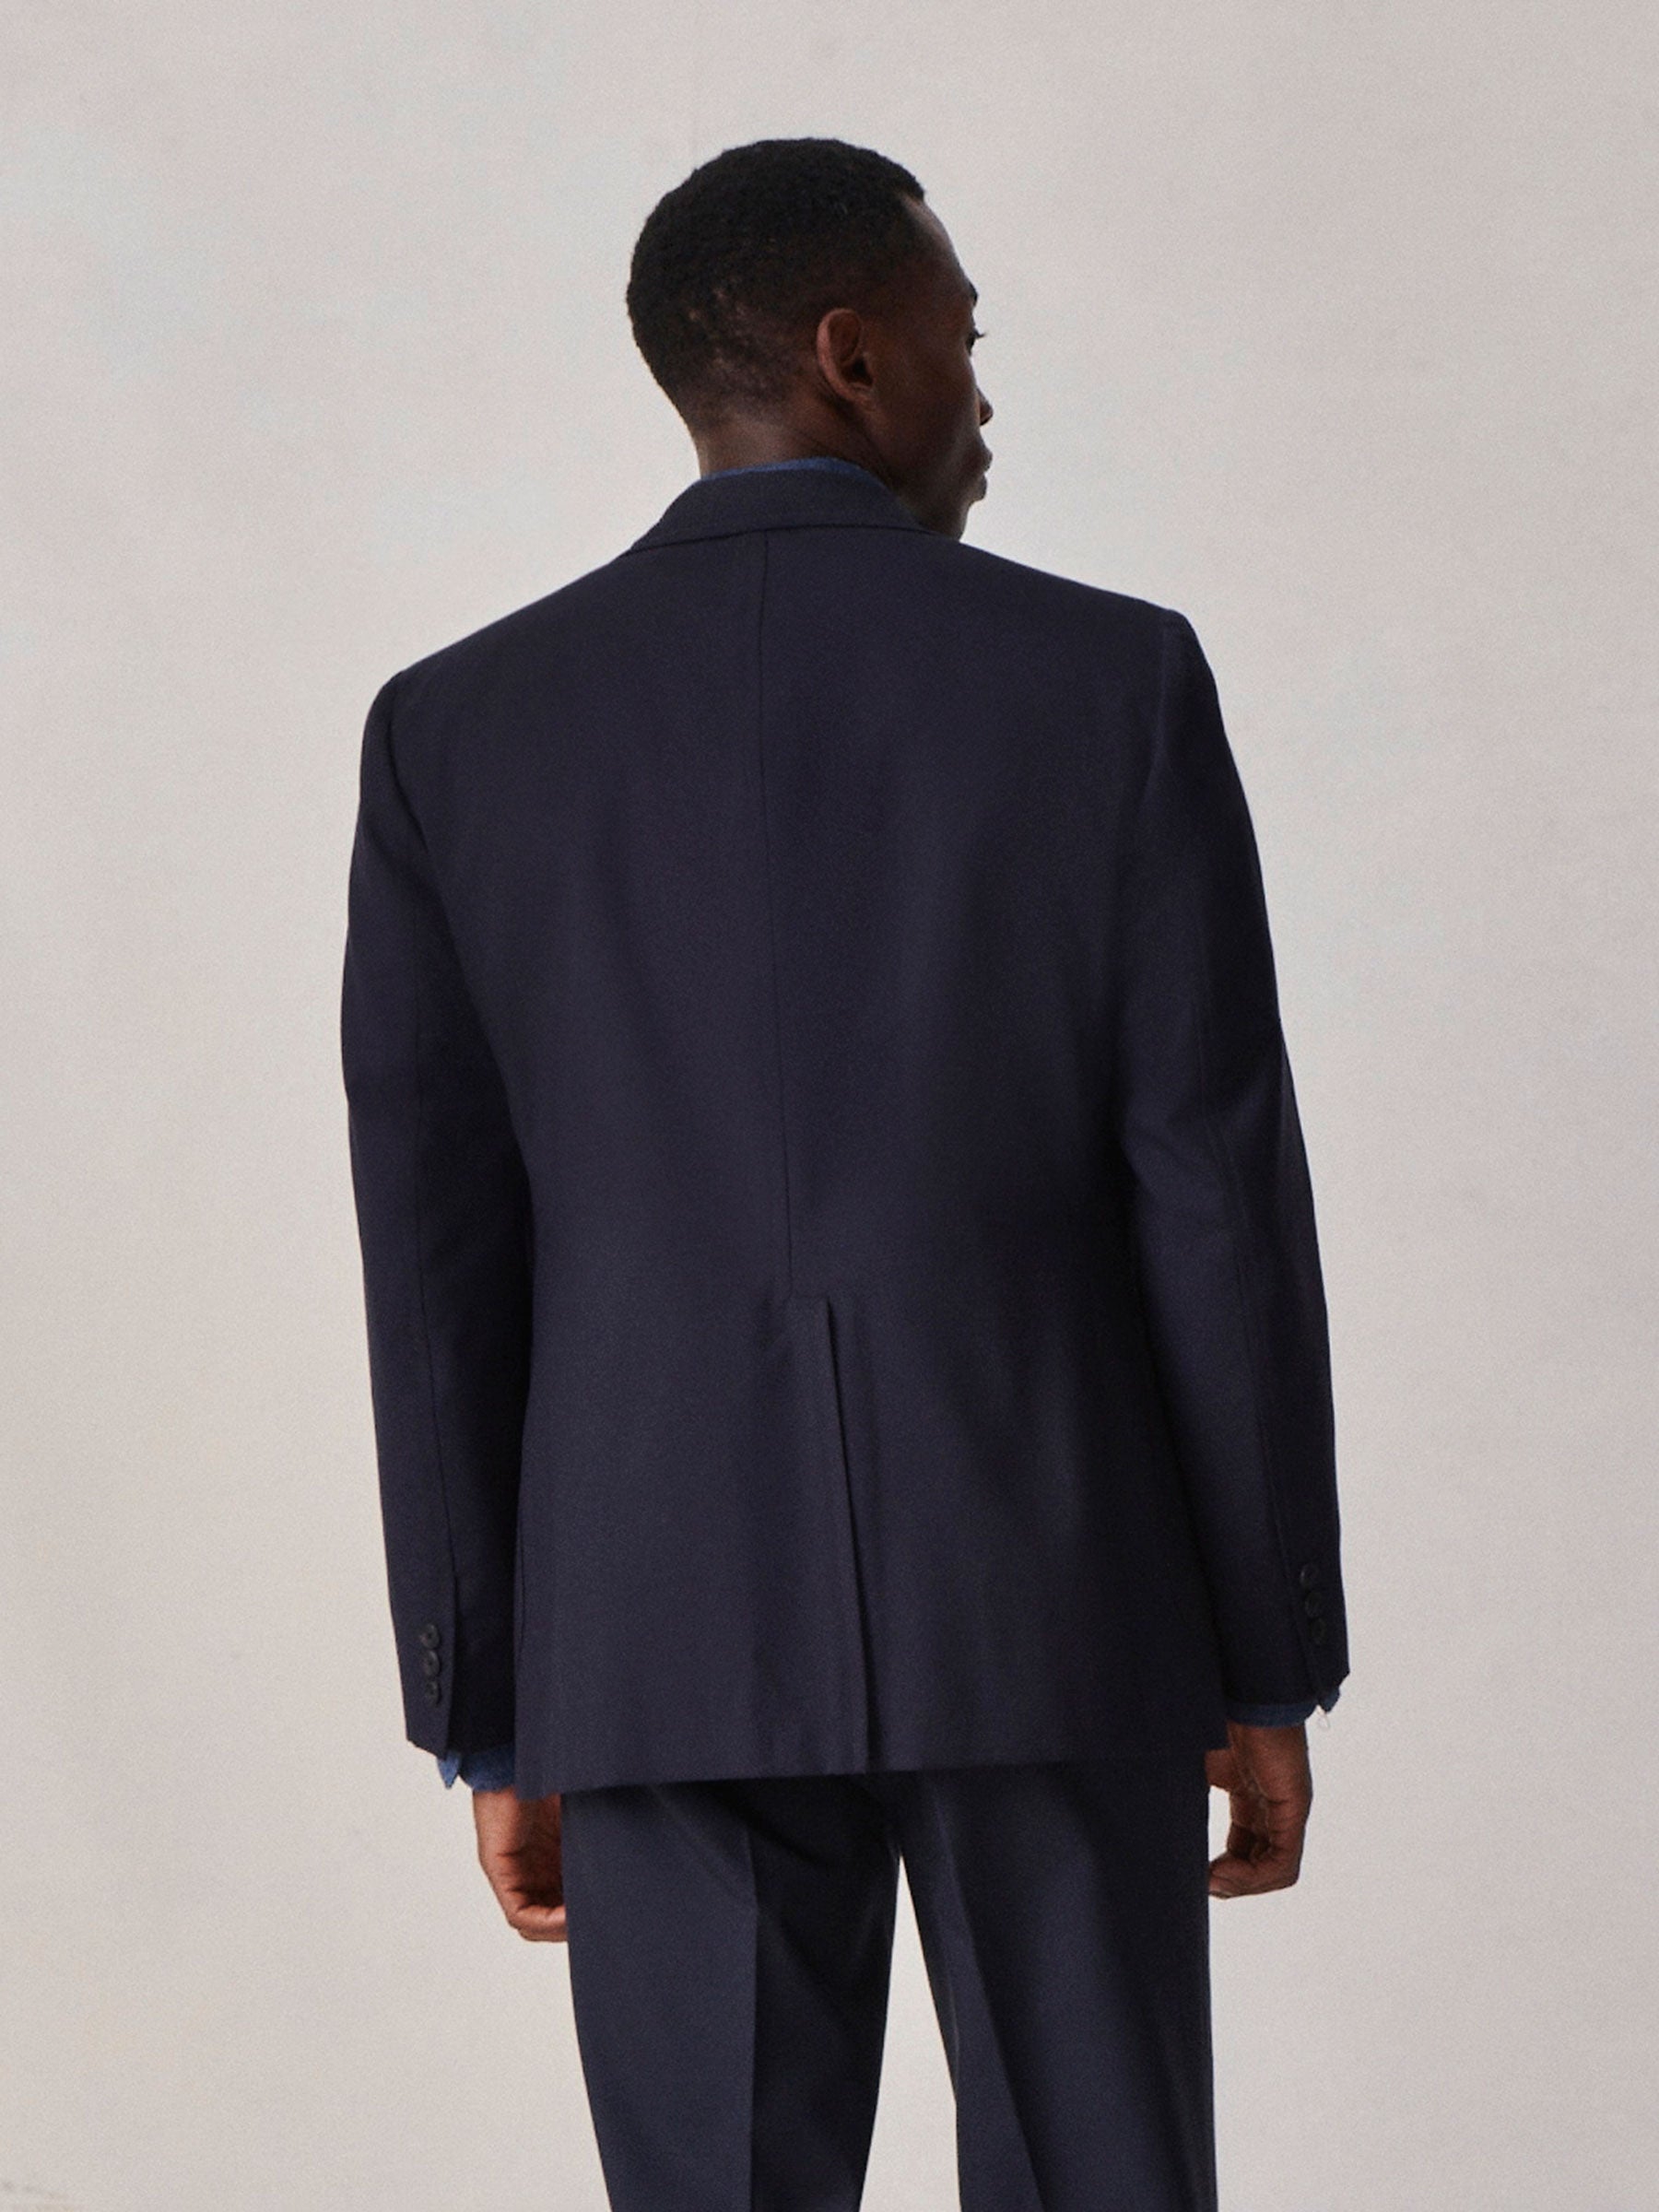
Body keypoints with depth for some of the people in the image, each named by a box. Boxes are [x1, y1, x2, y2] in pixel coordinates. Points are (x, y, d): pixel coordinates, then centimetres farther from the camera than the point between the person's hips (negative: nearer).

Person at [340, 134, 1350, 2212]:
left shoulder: (455, 727, 2)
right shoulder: (1112, 679, -3)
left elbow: (437, 1265, 1)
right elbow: (1217, 1200, -4)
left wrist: (487, 1727, 8)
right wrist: (1272, 1673, 4)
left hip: (669, 1630, 1)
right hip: (1051, 1603, -1)